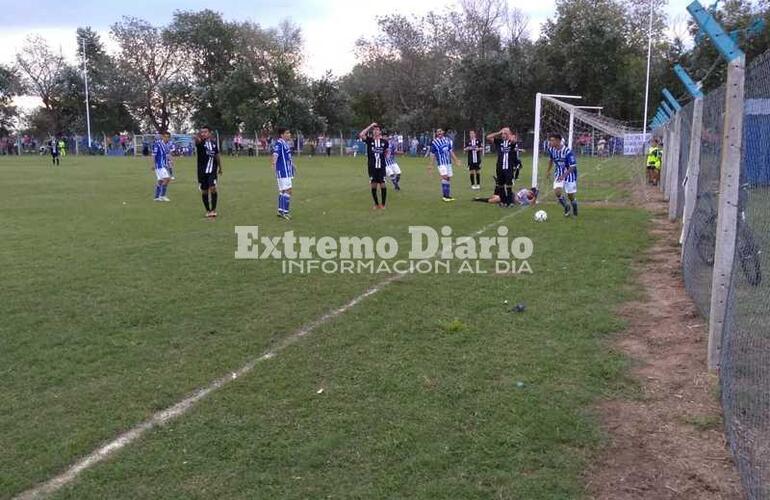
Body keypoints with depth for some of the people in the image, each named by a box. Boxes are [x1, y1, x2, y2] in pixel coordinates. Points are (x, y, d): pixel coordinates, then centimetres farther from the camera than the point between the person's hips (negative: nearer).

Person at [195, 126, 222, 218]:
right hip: (202, 171, 0)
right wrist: (198, 135, -54)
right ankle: (208, 210, 22)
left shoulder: (214, 143, 4)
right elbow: (197, 140, -31)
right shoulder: (200, 142, -6)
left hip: (212, 170, 0)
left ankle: (213, 210, -6)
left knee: (213, 188, -16)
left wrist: (220, 167, 24)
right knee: (204, 191, 6)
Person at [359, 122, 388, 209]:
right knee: (373, 186, 4)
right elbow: (361, 135, -18)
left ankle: (383, 204, 10)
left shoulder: (384, 141, 3)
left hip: (381, 167, 0)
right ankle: (376, 204, 18)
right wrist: (370, 126, -14)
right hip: (372, 167, 0)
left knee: (382, 185, -3)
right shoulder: (369, 140, -1)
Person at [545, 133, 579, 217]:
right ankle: (566, 207, 10)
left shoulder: (567, 151, -25)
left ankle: (574, 208, 36)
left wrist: (564, 175, -32)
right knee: (557, 191, -17)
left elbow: (573, 166, -23)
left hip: (569, 174, -4)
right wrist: (548, 170, 19)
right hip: (558, 174, 4)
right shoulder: (551, 149, -7)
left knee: (570, 196, 3)